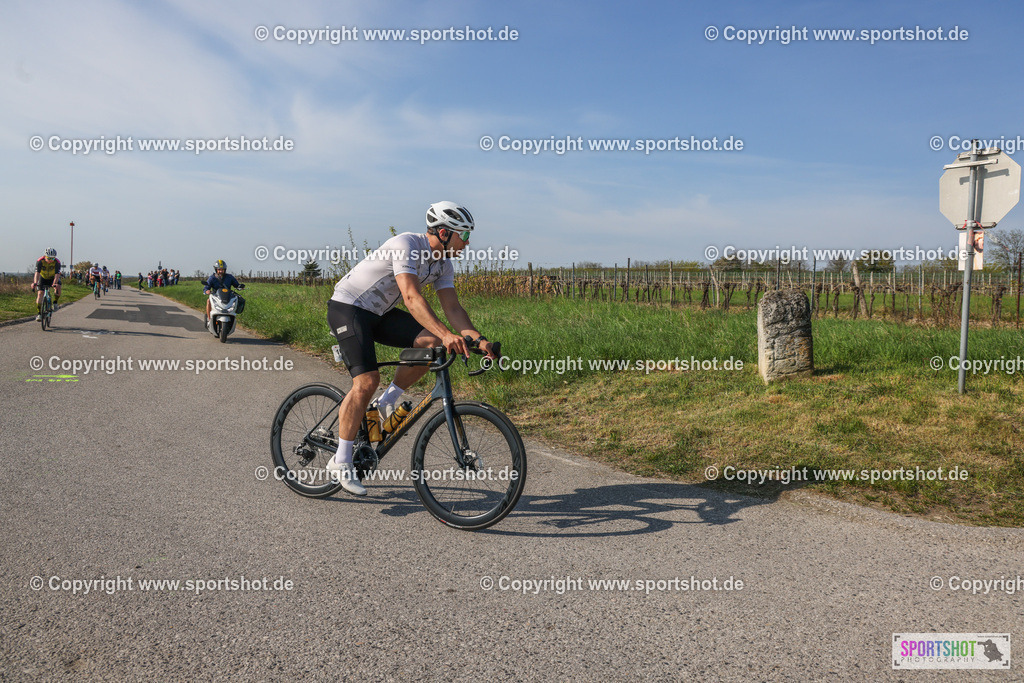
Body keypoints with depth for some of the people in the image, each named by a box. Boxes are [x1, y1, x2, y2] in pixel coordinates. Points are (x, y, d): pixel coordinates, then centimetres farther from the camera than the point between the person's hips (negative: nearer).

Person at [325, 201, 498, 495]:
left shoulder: (443, 264, 0)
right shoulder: (406, 245, -26)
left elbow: (452, 307, -5)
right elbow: (411, 297, -38)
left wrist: (478, 338, -22)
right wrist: (446, 333, -50)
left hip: (379, 313, 8)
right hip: (347, 307, -8)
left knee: (431, 342, -15)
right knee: (367, 380, -21)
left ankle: (387, 403, 2)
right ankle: (341, 462, -9)